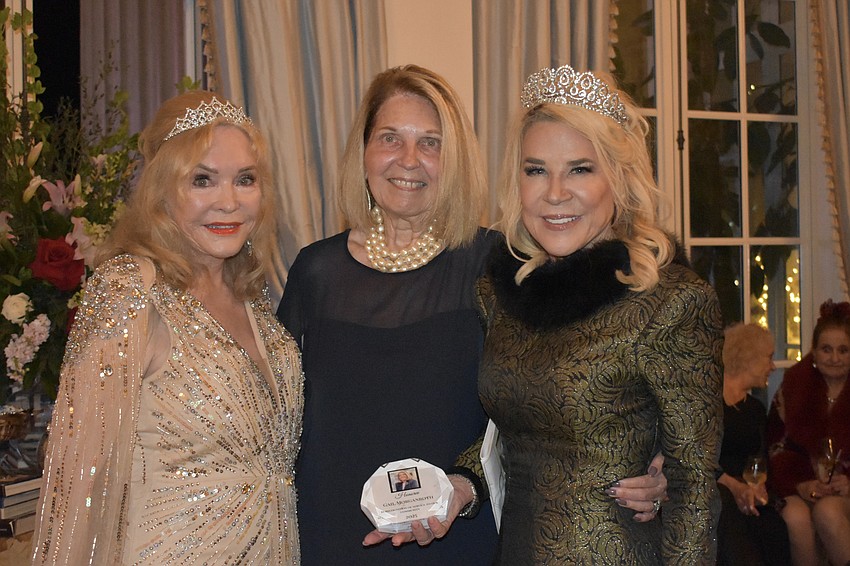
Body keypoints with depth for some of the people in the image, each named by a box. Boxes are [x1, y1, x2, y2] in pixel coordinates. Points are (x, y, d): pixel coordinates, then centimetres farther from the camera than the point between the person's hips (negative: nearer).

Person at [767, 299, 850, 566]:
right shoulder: (794, 386, 7)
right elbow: (776, 447, 6)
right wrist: (801, 486, -9)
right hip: (799, 487, 1)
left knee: (828, 512, -34)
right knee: (796, 517, -31)